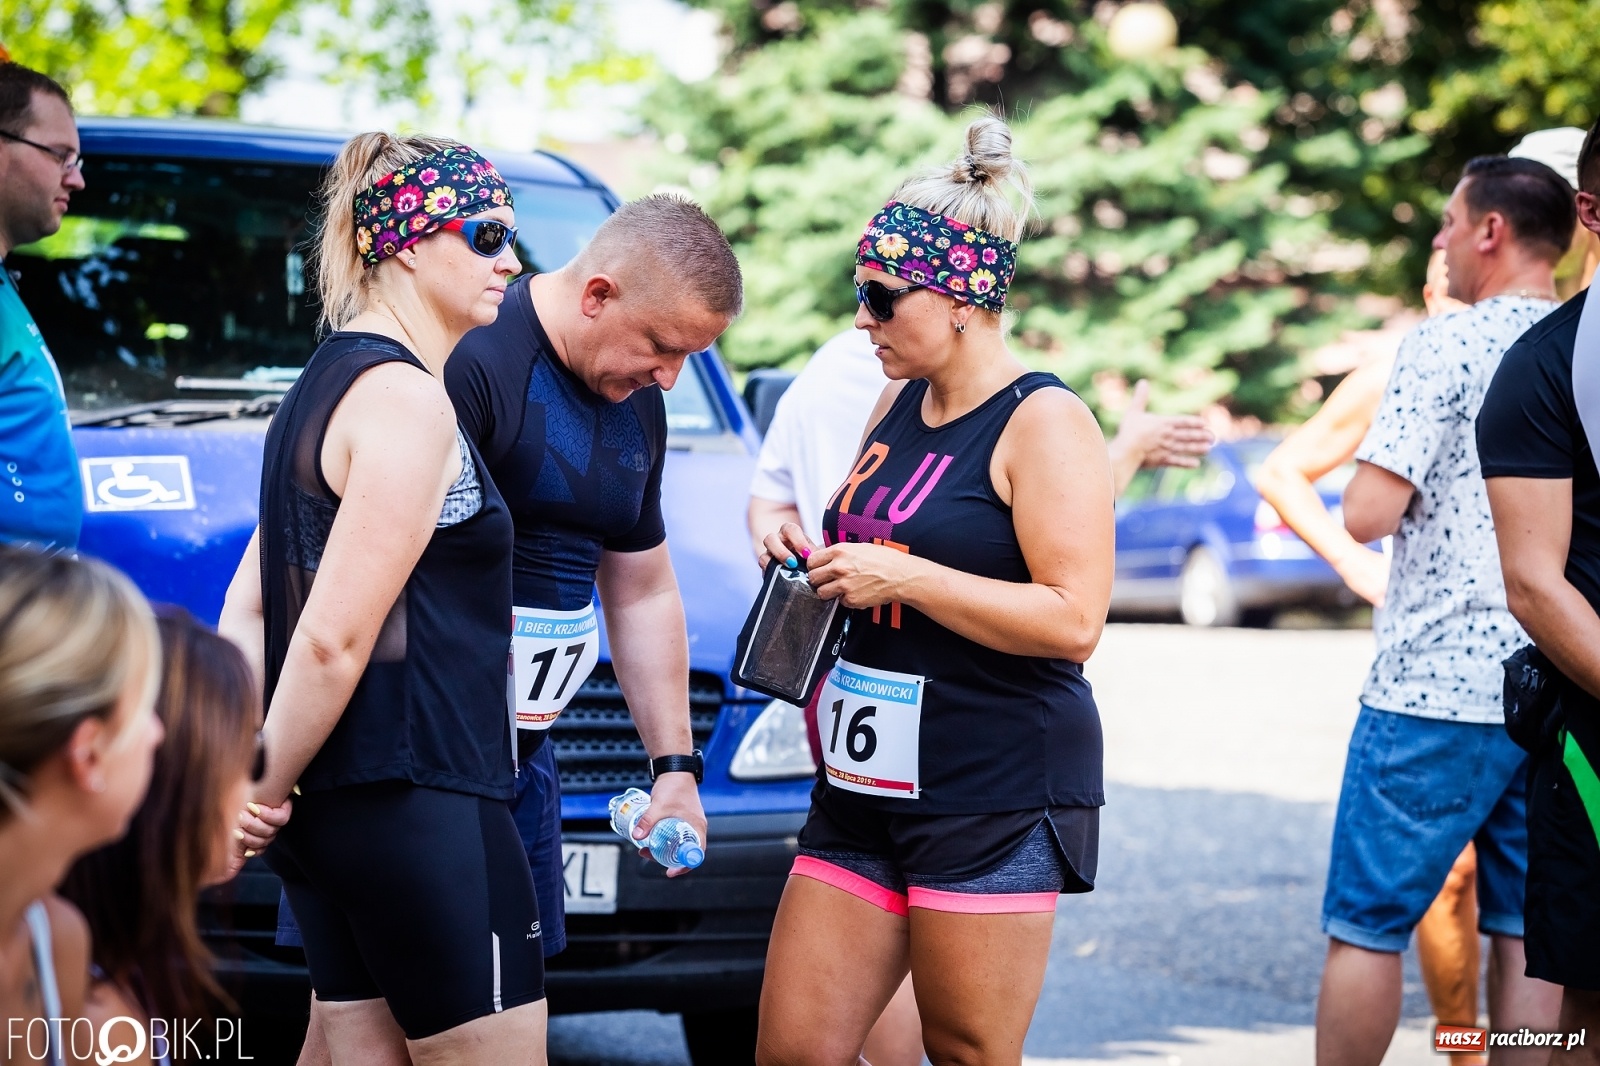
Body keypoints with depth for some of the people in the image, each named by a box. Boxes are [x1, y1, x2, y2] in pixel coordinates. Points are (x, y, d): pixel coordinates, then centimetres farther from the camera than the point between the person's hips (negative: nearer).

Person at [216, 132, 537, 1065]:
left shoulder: (326, 384, 17)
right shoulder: (407, 397, -14)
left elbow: (247, 611, 15)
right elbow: (333, 639, -19)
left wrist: (251, 785, 9)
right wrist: (265, 793, -8)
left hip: (334, 807, 10)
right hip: (415, 800, -10)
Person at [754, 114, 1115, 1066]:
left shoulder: (1043, 423, -11)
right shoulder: (897, 405, 14)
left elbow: (1074, 621, -19)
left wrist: (903, 576, -20)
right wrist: (813, 558, 9)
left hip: (998, 794, -8)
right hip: (865, 787, 8)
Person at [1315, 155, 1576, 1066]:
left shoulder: (1448, 347, -10)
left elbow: (1367, 515, -15)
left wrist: (1374, 479, 4)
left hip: (1439, 688, -6)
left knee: (1365, 926, 3)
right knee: (1527, 933, 10)